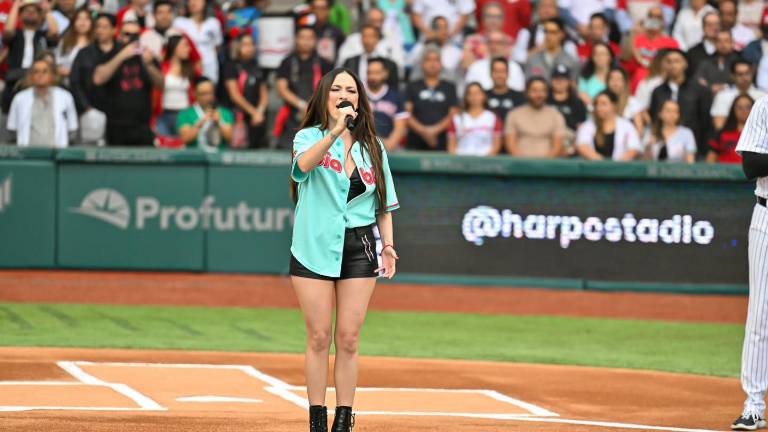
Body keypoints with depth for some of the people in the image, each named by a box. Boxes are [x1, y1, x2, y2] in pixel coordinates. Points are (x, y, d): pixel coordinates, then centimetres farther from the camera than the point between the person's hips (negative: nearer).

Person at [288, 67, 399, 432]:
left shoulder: (372, 147, 11)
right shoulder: (309, 137, 1)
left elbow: (384, 203, 15)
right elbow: (304, 163, -24)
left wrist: (388, 245, 2)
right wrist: (335, 132, -38)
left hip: (359, 248, 2)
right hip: (315, 248, -2)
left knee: (349, 338, 1)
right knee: (319, 337, -1)